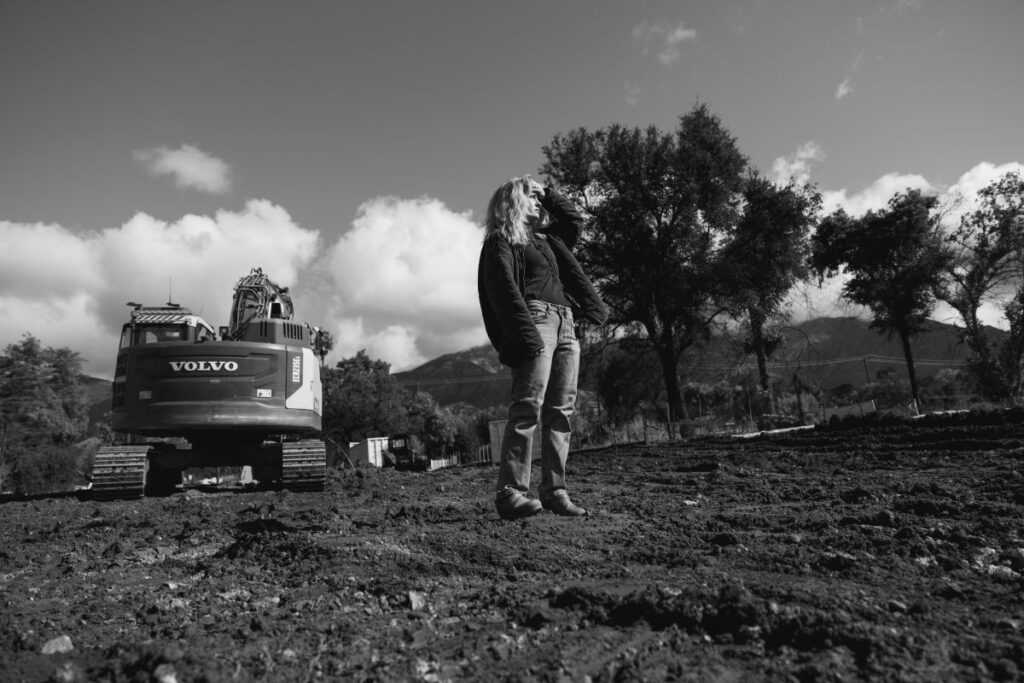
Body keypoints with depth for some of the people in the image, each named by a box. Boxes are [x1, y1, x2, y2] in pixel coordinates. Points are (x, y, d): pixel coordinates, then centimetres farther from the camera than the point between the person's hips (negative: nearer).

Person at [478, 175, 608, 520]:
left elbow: (574, 219, 38)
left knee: (561, 410, 1)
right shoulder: (500, 242, 3)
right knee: (528, 407, -16)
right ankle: (510, 492, -16)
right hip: (534, 322, -8)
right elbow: (505, 290, -10)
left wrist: (547, 193, 29)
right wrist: (525, 335, -23)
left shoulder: (545, 238, 26)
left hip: (565, 324, 8)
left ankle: (554, 490, 3)